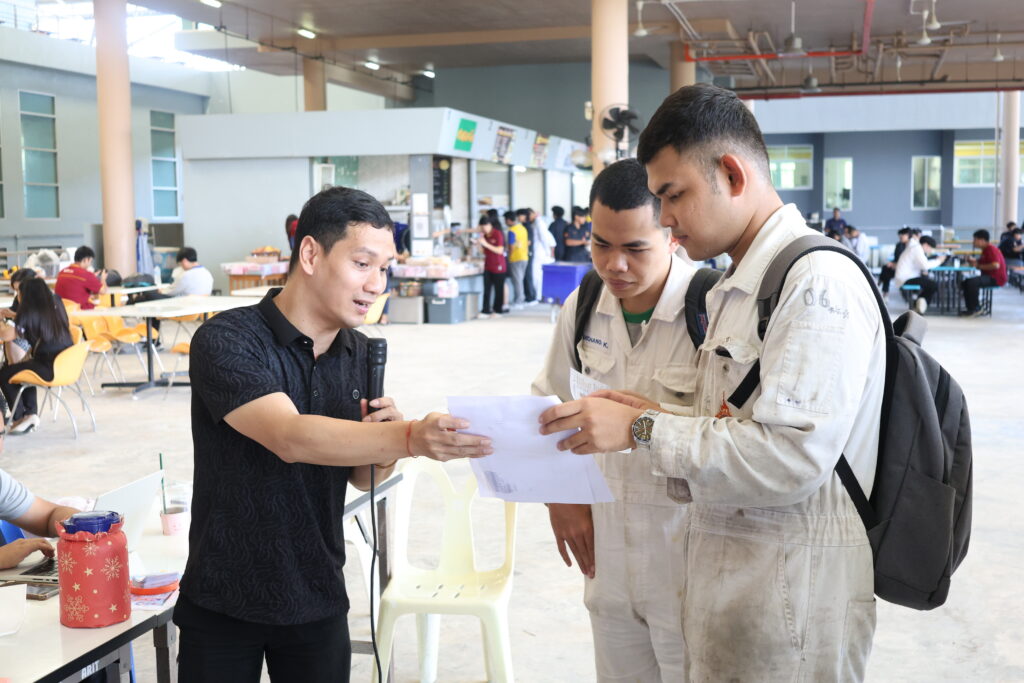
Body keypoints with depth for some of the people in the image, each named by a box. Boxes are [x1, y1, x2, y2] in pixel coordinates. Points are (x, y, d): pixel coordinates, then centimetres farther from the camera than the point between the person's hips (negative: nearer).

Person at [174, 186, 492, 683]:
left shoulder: (359, 353, 1)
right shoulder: (226, 340, -17)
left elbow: (360, 477, 8)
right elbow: (291, 438, -32)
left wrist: (381, 453, -15)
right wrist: (409, 438, -44)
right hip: (224, 605, -4)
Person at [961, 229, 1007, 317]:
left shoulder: (991, 249, -17)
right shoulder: (985, 249, 14)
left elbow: (996, 265, -29)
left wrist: (979, 266, -22)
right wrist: (973, 261, 1)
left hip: (996, 278, -11)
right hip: (989, 276, 11)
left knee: (972, 282, -29)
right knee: (965, 283, 8)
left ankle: (976, 309, -16)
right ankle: (971, 309, 4)